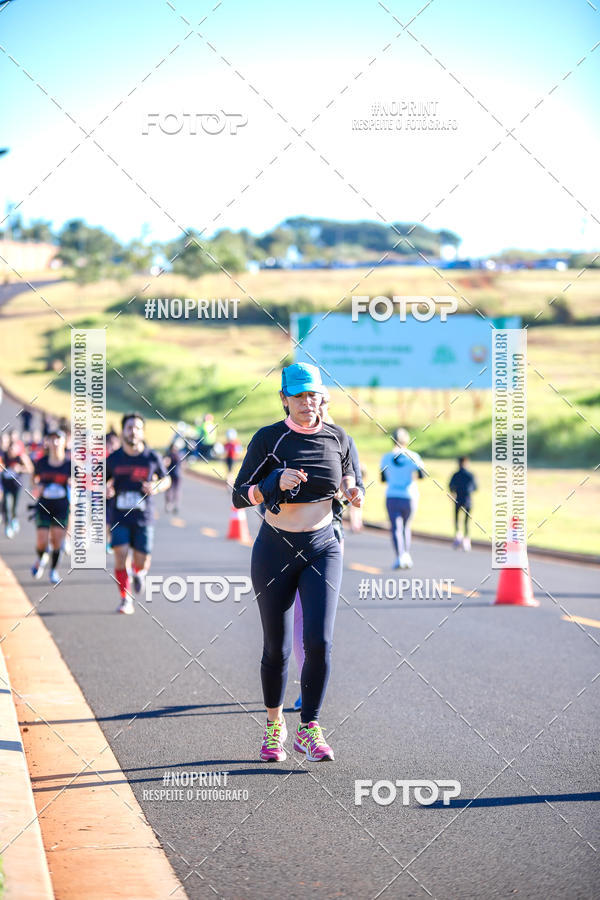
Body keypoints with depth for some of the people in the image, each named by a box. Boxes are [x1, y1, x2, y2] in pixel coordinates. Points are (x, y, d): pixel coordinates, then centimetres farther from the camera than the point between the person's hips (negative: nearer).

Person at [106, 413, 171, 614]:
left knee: (141, 563, -2)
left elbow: (166, 479, 13)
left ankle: (139, 572, 37)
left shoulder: (153, 458, -1)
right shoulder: (113, 458, 1)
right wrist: (105, 489, -9)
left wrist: (157, 487, -9)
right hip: (119, 517, 0)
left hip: (143, 518, 0)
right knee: (120, 558, -12)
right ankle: (126, 600, 3)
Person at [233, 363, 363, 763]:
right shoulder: (268, 438, -7)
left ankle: (310, 729, -1)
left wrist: (353, 492, -6)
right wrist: (276, 483, -23)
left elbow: (347, 481, 17)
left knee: (319, 641, -13)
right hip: (275, 550, -1)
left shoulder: (338, 438, 2)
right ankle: (274, 723, 28)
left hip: (323, 549, 1)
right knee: (277, 648, 5)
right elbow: (240, 496, -6)